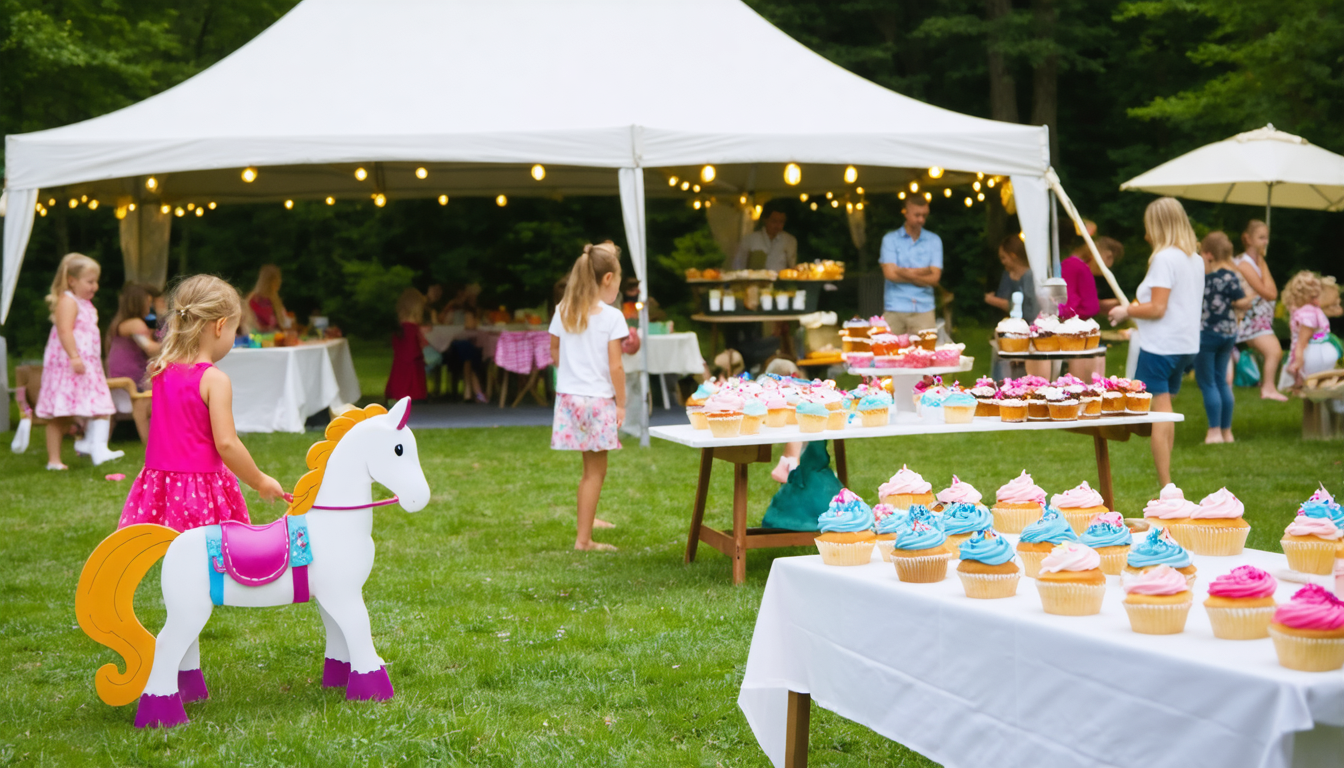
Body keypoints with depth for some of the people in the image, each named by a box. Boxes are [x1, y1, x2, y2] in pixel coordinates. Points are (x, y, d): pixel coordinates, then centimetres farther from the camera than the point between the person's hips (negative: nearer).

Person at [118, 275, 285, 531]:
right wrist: (260, 481, -3)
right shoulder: (215, 380, -11)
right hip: (202, 488, -6)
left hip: (158, 484, 6)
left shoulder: (160, 372, 7)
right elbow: (226, 443, -13)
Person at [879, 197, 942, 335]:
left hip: (924, 309, 1)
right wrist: (923, 272, -4)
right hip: (895, 310, -1)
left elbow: (934, 278, 0)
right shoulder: (890, 239, 5)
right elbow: (890, 273, -7)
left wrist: (905, 272, -8)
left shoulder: (934, 241, 9)